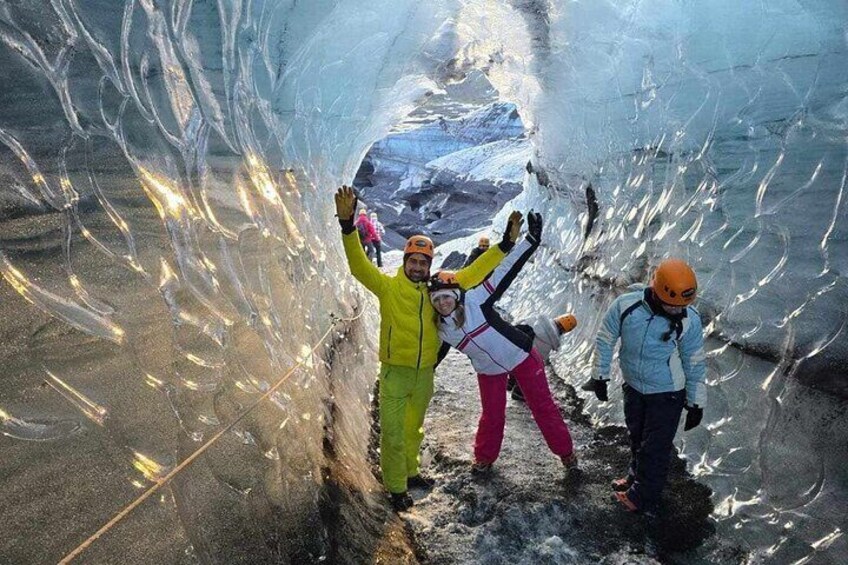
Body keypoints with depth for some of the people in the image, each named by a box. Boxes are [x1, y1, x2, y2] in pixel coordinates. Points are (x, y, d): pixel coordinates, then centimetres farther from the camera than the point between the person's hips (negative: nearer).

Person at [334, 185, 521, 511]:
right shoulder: (388, 287, -11)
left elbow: (471, 275, 3)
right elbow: (358, 265, -24)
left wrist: (505, 244, -3)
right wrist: (348, 225, -40)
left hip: (424, 374, 4)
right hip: (395, 372, -4)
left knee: (414, 429, 23)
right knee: (392, 433, 2)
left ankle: (409, 472, 44)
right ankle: (396, 488, 20)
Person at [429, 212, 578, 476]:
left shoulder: (476, 300, -24)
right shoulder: (442, 331, -10)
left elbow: (504, 272, -28)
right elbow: (435, 355, 9)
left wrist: (531, 240, -33)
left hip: (521, 356, -3)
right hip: (488, 371, 3)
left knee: (543, 406, 7)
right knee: (492, 416, 12)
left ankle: (566, 452, 25)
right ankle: (484, 458, 38)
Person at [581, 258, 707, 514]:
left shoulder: (689, 320, -24)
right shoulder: (625, 305, -23)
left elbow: (695, 364, -10)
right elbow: (605, 339, -6)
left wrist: (696, 404, -3)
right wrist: (599, 377, 2)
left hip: (667, 394, -3)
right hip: (633, 386, 3)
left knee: (655, 447, 7)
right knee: (636, 436, 25)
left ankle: (643, 497, 30)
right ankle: (637, 476, 50)